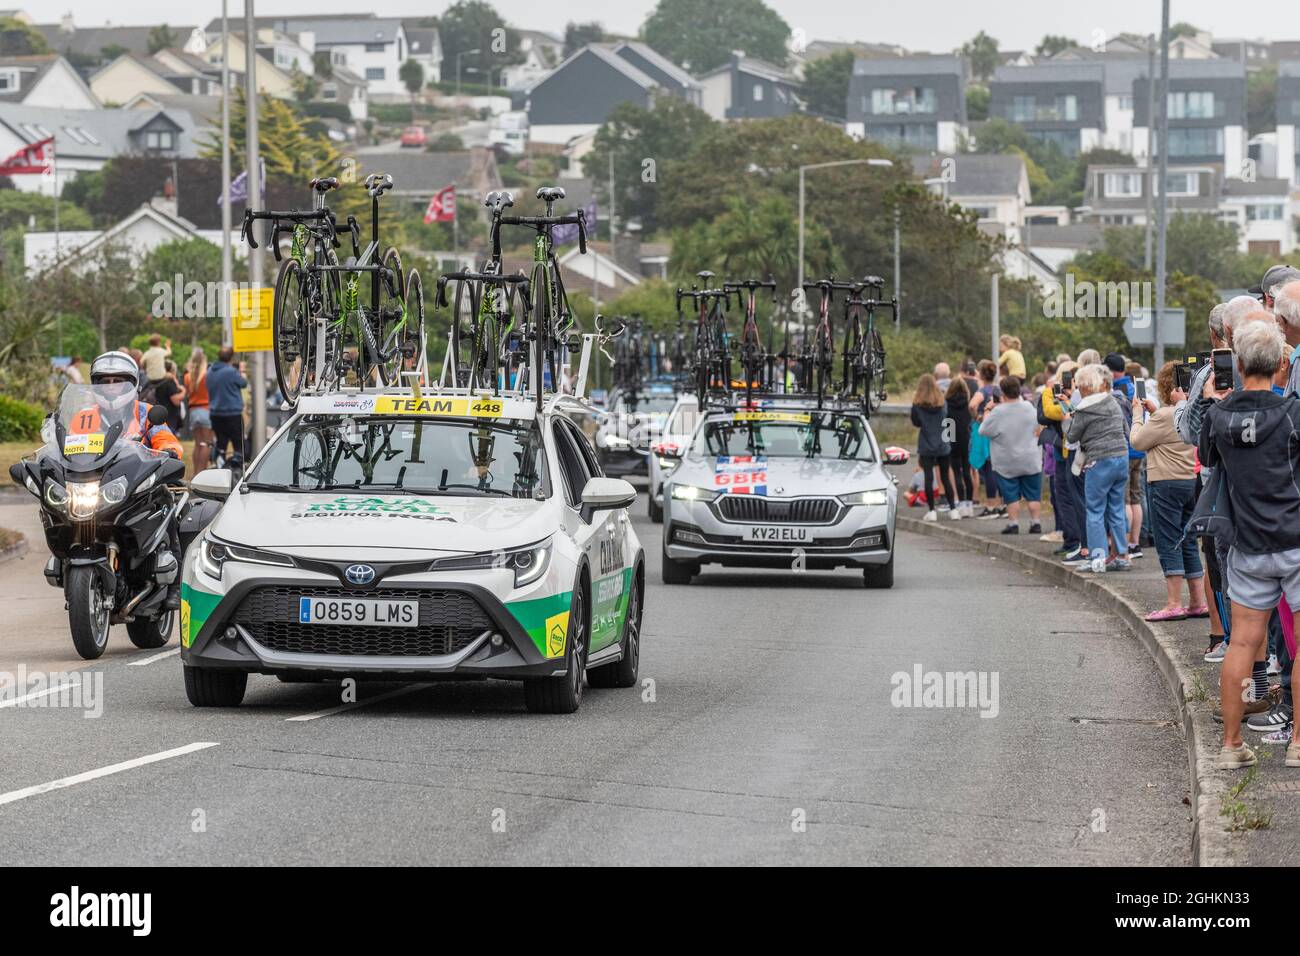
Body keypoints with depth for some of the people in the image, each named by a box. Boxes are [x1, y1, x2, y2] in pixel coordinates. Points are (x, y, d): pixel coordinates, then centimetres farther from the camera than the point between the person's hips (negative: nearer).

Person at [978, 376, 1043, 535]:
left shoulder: (998, 412, -18)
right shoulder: (1028, 407, -6)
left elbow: (983, 431, -6)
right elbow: (1036, 424, 14)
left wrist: (986, 413, 8)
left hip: (1007, 463, -3)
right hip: (1031, 460, 3)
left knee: (1011, 496, 5)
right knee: (1033, 495, 9)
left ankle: (1013, 523, 5)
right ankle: (1036, 523, 8)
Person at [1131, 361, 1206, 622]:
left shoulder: (1164, 416, -17)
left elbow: (1137, 441, -7)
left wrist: (1138, 413, 6)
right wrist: (1154, 410, 18)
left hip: (1167, 484, -8)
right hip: (1192, 481, 8)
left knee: (1168, 545, -4)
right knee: (1188, 545, 14)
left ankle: (1174, 604, -5)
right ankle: (1198, 602, 15)